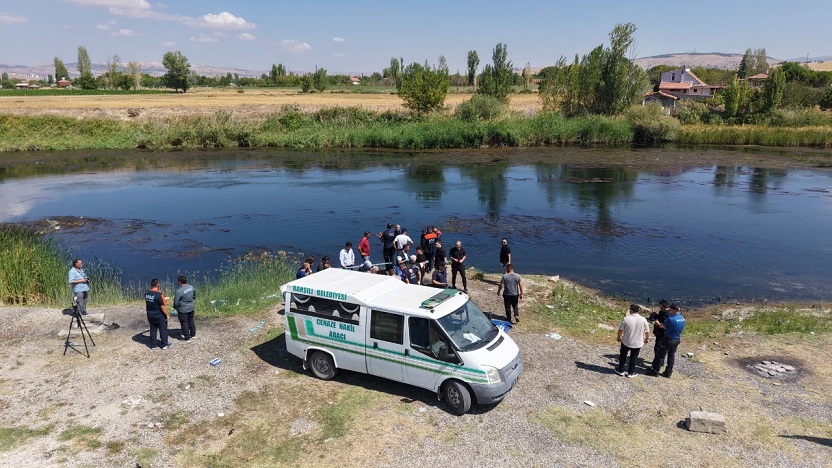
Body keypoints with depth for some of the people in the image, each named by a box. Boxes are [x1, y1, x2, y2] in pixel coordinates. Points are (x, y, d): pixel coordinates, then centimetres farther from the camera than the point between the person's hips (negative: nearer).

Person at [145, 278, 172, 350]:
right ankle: (164, 345, 19)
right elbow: (163, 307, -22)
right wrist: (167, 315, -9)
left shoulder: (146, 293, -6)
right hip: (160, 316, -5)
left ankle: (153, 345, 24)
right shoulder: (159, 295, -26)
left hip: (150, 315, 5)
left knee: (153, 330, 17)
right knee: (163, 329, 10)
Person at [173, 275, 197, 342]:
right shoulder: (191, 287, -6)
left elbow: (176, 303, -17)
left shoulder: (179, 291, -25)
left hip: (183, 310, -6)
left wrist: (175, 307, 4)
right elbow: (195, 296, 12)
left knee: (184, 323, 8)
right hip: (191, 308, 6)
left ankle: (187, 337, 17)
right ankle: (193, 334, 36)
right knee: (191, 321, 22)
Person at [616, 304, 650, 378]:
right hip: (637, 343, 1)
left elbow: (621, 330, -10)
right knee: (633, 358, 17)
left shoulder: (626, 318, -17)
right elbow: (647, 331, -5)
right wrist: (647, 339, 15)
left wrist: (618, 337, 9)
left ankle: (621, 370, 30)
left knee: (623, 355, 21)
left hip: (626, 341, -1)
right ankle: (630, 373, 25)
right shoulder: (643, 320, -13)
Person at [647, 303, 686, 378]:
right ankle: (668, 372, 22)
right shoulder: (682, 318, -1)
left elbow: (662, 326, -12)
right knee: (671, 356, 15)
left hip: (668, 340, -7)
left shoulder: (670, 319, -25)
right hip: (677, 340, 7)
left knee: (661, 355, 4)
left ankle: (655, 371, 12)